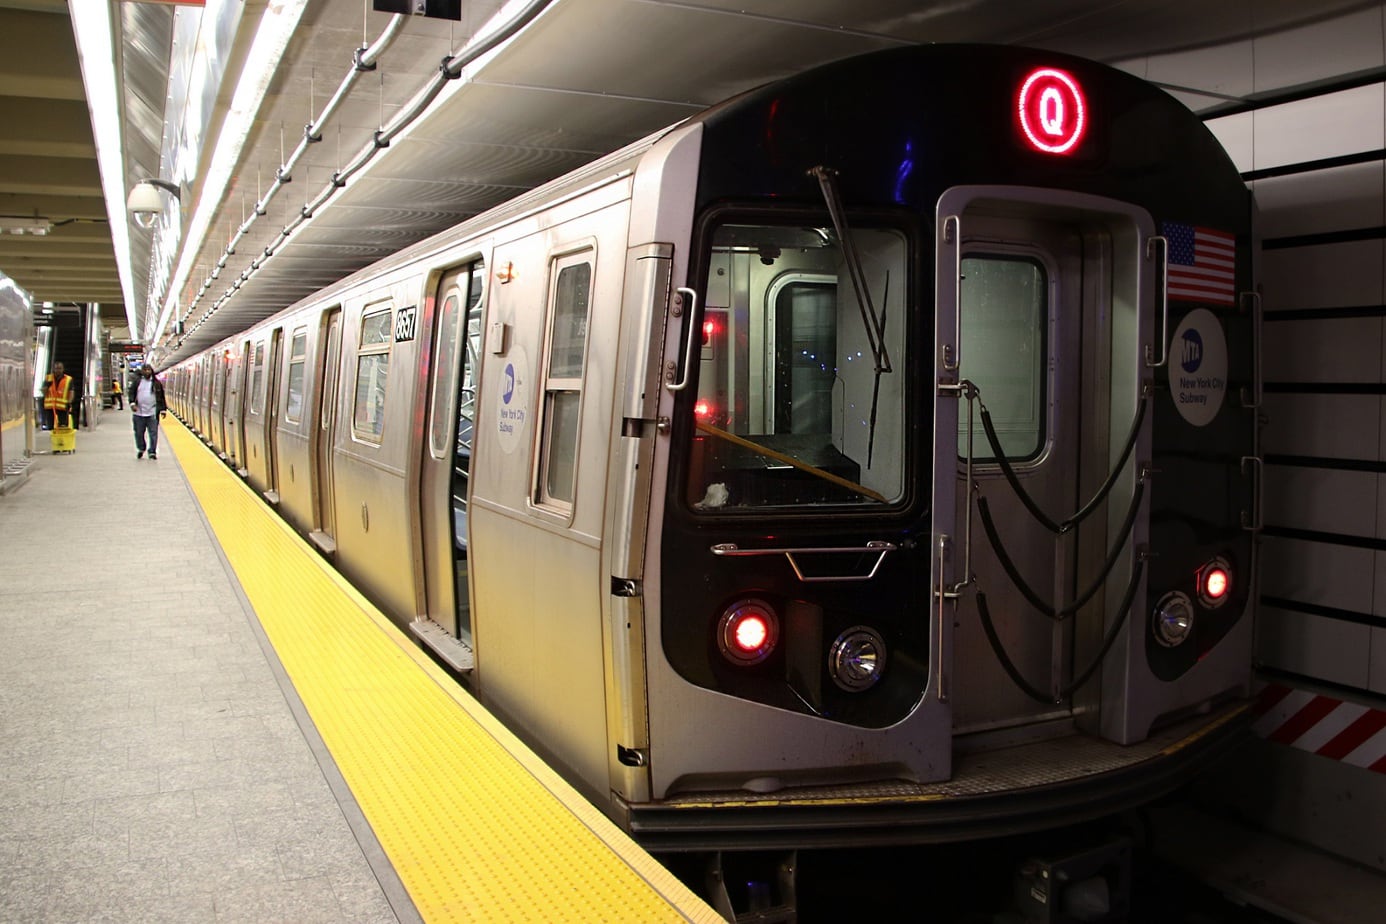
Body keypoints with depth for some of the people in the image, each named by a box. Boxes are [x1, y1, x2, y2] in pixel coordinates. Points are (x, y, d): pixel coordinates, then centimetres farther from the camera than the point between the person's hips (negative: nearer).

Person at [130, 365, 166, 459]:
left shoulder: (157, 383, 6)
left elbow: (161, 397, 8)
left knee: (153, 433, -3)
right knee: (139, 433, 8)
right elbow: (131, 393, 5)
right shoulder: (136, 382, 7)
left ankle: (152, 452, 4)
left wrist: (163, 409, 5)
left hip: (152, 413, -1)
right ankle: (141, 449, 28)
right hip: (138, 413, 1)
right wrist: (132, 403, -11)